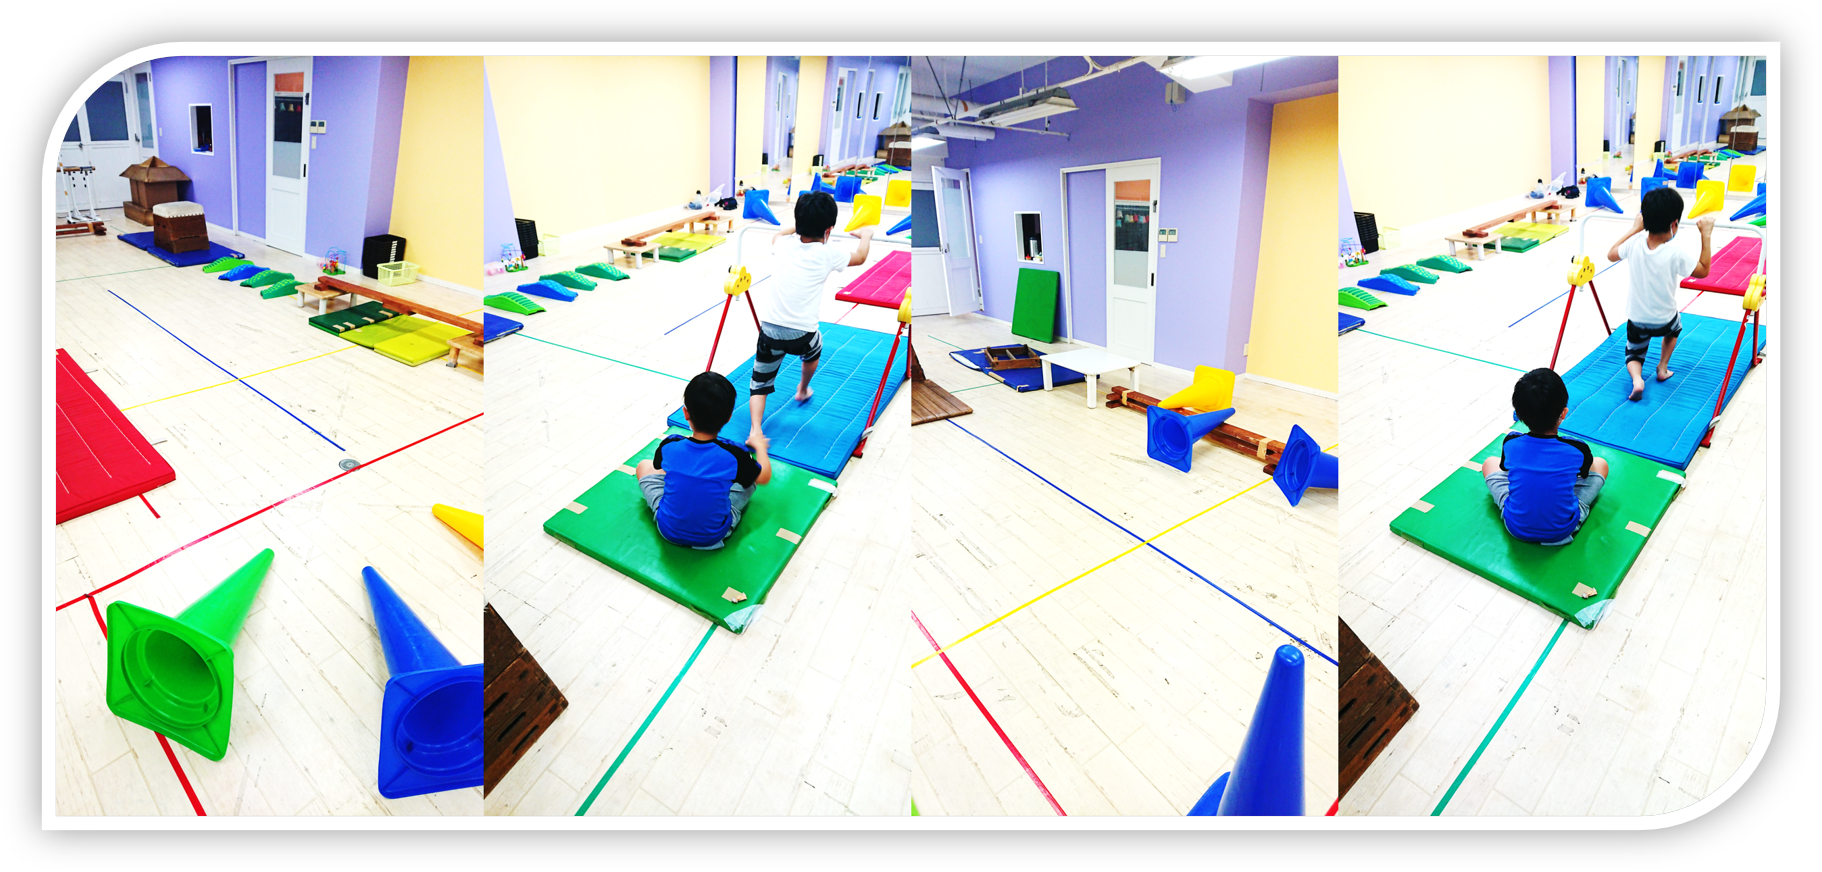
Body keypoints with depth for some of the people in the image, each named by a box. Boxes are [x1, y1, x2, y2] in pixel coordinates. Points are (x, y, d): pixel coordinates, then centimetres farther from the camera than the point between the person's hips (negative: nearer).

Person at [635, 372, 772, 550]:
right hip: (714, 536, -1)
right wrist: (760, 446, 17)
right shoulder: (733, 456, -23)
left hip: (668, 530, 1)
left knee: (644, 466, 21)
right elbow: (764, 477, -3)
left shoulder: (669, 446, -19)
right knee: (751, 472, 13)